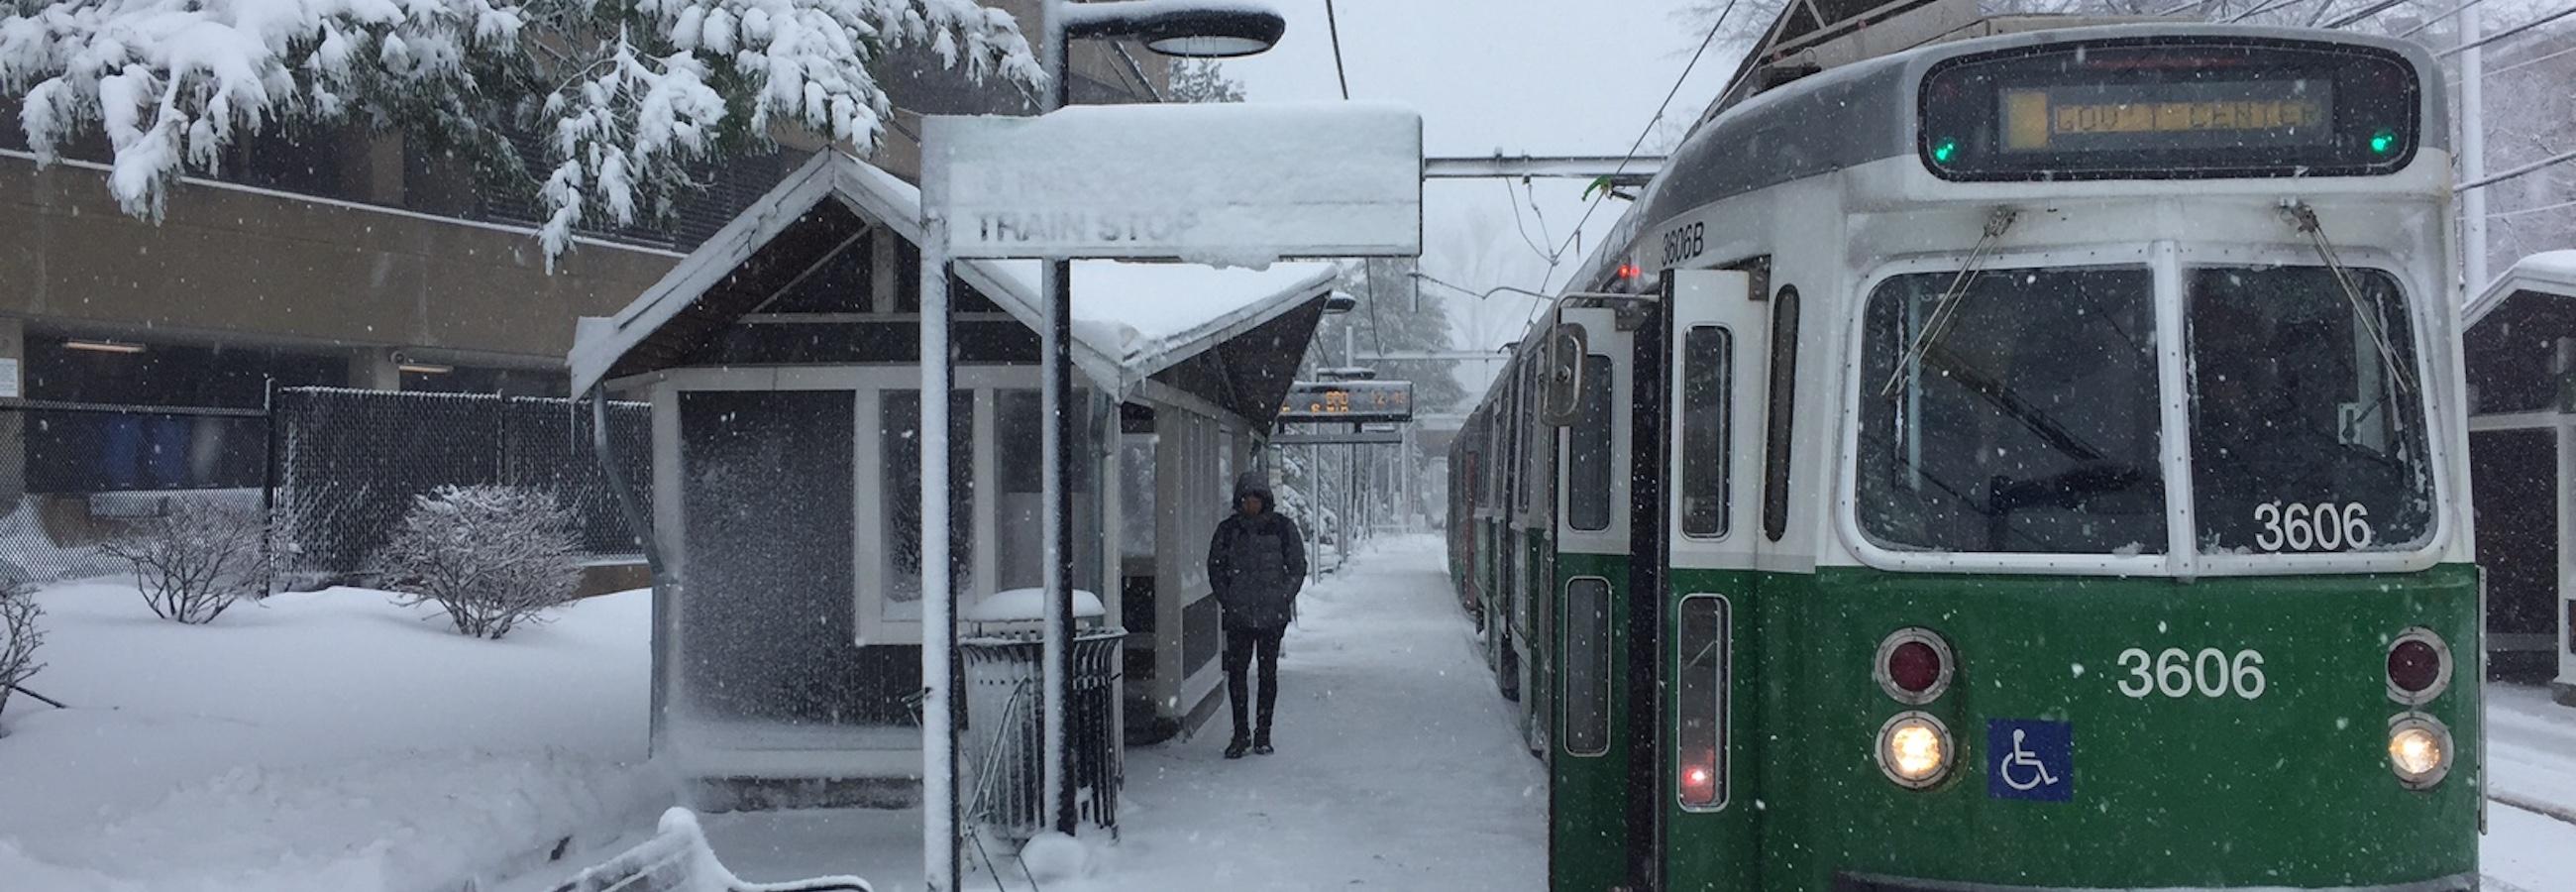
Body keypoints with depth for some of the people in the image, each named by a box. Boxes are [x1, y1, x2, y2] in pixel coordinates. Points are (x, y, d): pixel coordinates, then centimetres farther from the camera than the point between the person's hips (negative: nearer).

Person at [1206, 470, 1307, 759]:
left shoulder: (1282, 527, 0)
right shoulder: (1228, 529, 4)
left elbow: (1297, 567, 5)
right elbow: (1215, 567, 11)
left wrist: (1283, 598, -5)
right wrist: (1227, 601, 1)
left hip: (1273, 614, -1)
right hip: (1239, 614, 1)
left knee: (1268, 672, 5)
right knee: (1236, 671, -2)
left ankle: (1263, 733, 13)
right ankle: (1240, 733, 7)